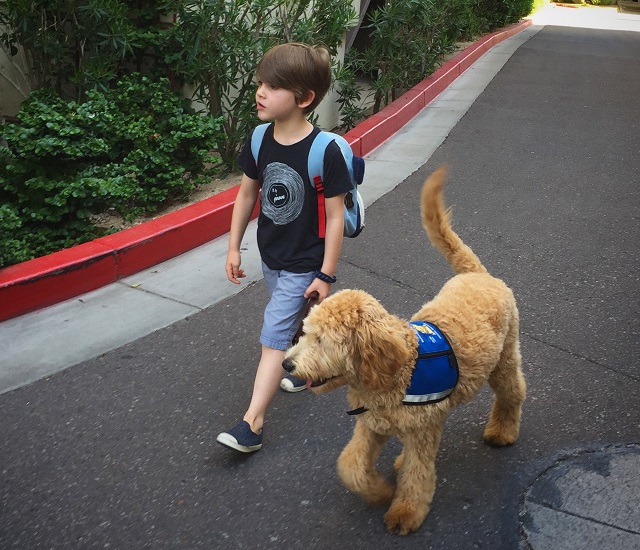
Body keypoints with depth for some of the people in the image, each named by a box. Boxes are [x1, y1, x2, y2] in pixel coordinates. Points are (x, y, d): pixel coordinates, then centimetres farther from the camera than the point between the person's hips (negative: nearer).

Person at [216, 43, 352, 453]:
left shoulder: (324, 150, -25)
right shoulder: (260, 139, -8)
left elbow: (336, 216, -19)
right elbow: (247, 193, 5)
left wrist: (325, 275, -16)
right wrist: (234, 247, 8)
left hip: (303, 265, -6)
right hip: (270, 256, 6)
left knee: (274, 338, -5)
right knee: (300, 323, 25)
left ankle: (252, 425, 3)